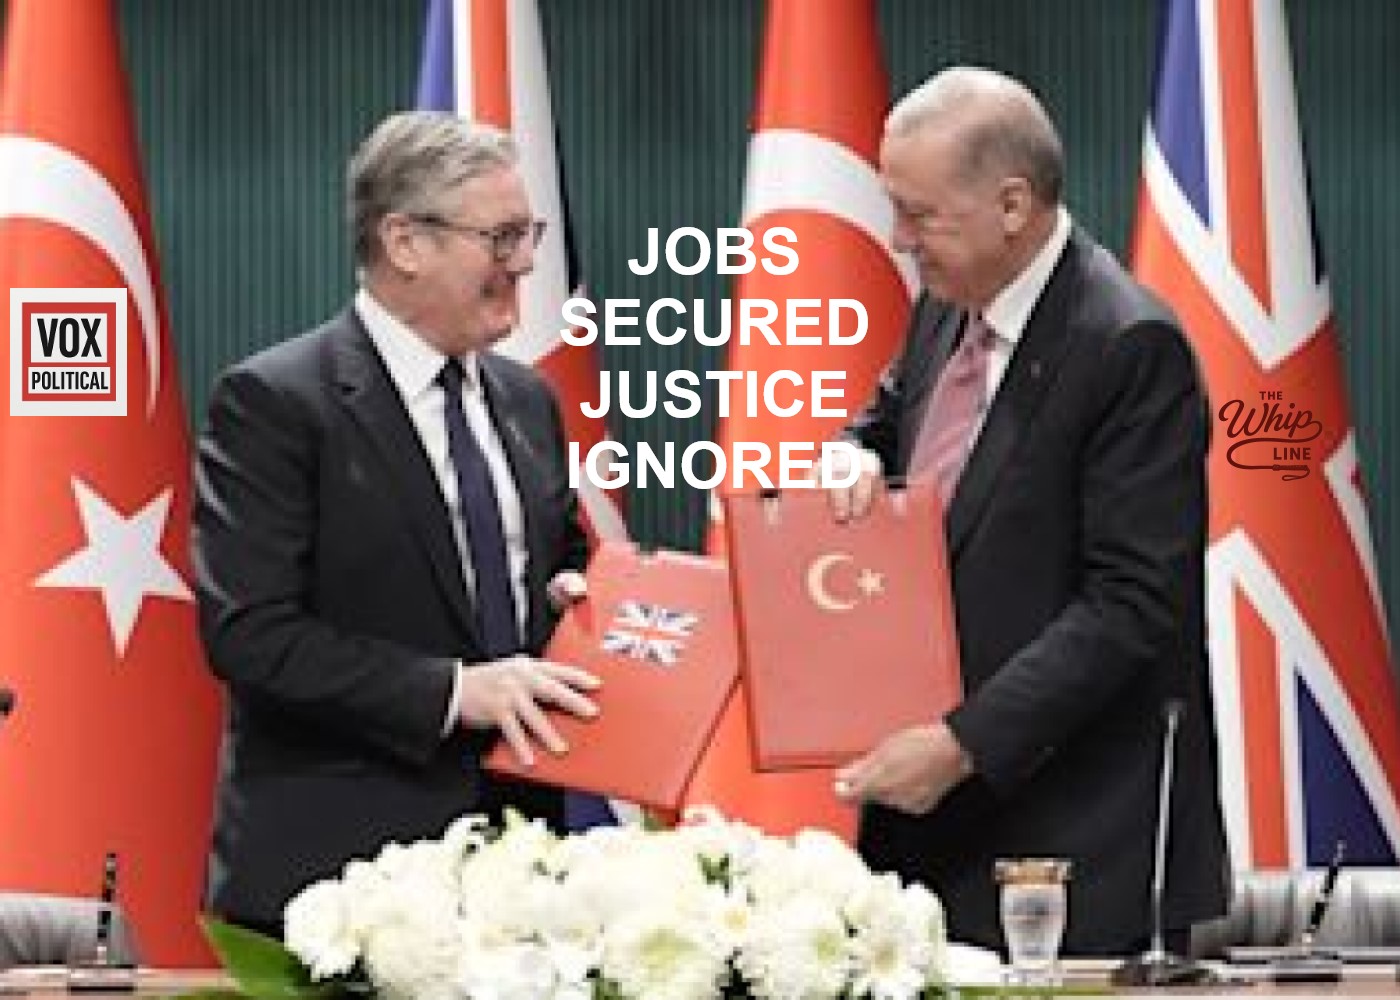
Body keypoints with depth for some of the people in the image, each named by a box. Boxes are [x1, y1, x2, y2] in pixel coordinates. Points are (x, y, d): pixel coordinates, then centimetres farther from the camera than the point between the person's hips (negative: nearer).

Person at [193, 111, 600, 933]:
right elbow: (248, 632, -16)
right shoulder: (272, 403, -9)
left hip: (517, 843, 6)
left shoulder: (526, 400, 14)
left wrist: (577, 591, 1)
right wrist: (452, 690, -22)